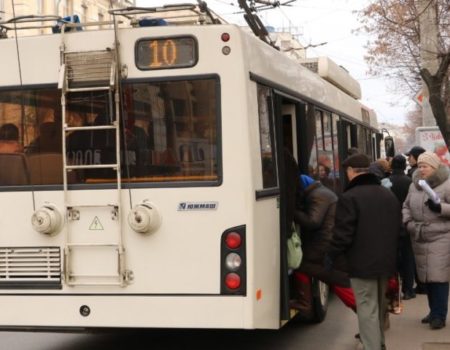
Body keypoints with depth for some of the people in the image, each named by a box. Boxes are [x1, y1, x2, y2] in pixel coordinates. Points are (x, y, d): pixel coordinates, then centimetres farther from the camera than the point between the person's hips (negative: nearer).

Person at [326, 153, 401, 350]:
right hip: (386, 261, 8)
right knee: (379, 306, 23)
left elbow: (343, 234, -18)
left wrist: (331, 256, -3)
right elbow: (398, 229, 19)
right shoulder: (389, 195, 11)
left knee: (367, 309, -4)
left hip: (363, 263, -8)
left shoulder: (349, 197, -16)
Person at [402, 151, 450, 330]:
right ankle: (434, 311, 25)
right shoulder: (414, 185, 10)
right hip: (420, 239, 6)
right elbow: (406, 206, 17)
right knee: (426, 276, 12)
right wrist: (407, 221, 0)